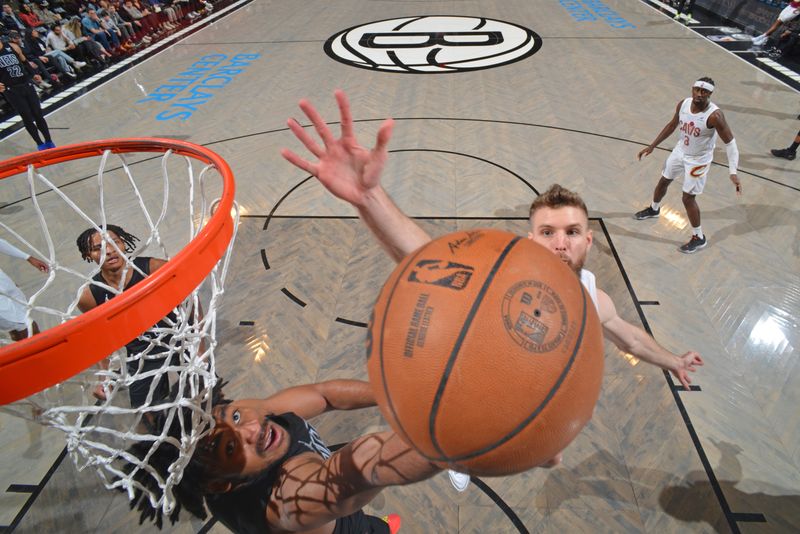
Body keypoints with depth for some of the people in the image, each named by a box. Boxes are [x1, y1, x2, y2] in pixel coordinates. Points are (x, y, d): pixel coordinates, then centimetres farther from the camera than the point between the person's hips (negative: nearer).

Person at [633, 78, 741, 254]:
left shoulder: (714, 115, -30)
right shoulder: (683, 104, -12)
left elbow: (730, 142, -25)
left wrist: (733, 173, -32)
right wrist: (652, 146, 8)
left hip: (698, 160, -6)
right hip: (680, 151, 6)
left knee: (688, 199, -2)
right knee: (663, 181, 23)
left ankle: (699, 239, 15)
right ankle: (654, 209, 54)